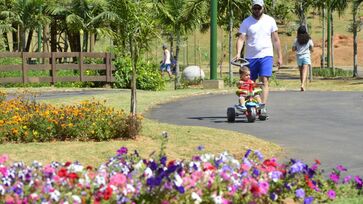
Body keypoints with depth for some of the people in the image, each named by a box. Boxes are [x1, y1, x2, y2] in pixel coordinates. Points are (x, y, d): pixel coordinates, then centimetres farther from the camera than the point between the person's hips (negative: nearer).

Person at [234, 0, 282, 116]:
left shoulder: (270, 21, 6)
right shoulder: (246, 22, 3)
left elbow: (275, 40, 9)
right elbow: (241, 38, -6)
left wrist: (279, 57, 6)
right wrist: (238, 53, -22)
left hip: (266, 56, -1)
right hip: (250, 57, 1)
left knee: (264, 81, -14)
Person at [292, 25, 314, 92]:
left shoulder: (296, 39, -2)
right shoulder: (309, 39, -1)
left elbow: (293, 49, -1)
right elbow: (312, 49, 3)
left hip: (299, 56, 1)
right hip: (306, 56, -1)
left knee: (301, 72, 14)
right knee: (305, 72, -10)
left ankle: (303, 85, 19)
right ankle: (303, 85, -28)